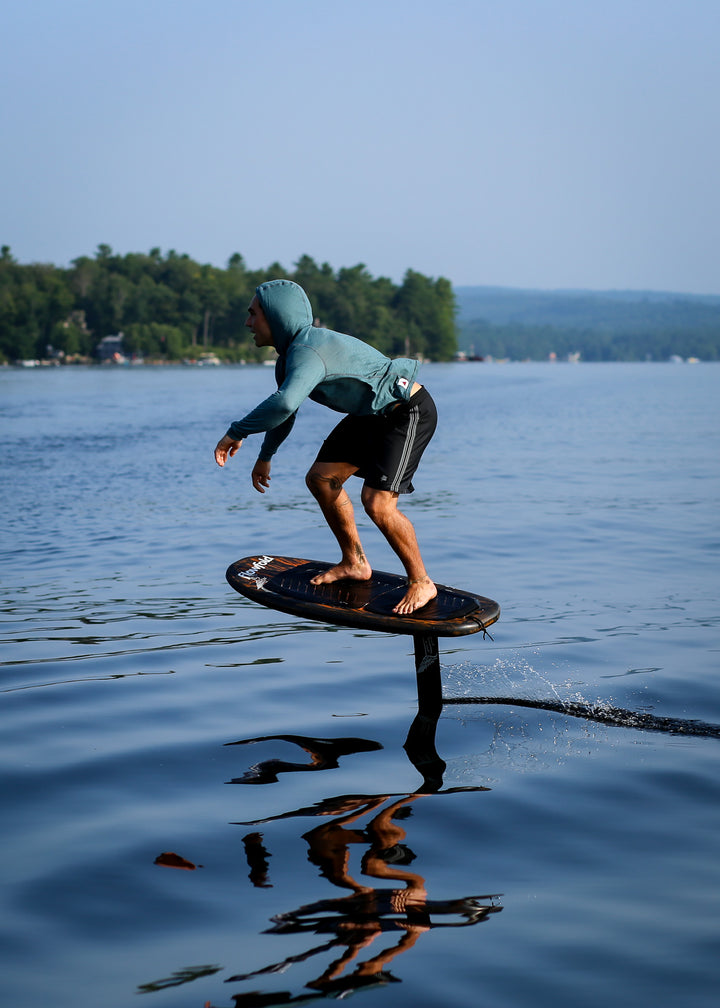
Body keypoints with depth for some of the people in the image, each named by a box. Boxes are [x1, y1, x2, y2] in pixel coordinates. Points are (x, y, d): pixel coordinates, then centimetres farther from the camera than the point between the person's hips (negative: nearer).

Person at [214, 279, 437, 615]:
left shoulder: (309, 351, -30)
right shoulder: (290, 353, 3)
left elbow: (284, 404, -49)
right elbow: (285, 406, 22)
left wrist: (236, 432, -36)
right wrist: (265, 457, 31)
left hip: (408, 413, -10)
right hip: (371, 414, 10)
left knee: (377, 502, -20)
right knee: (321, 479, 11)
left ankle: (421, 583, -1)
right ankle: (354, 563, 25)